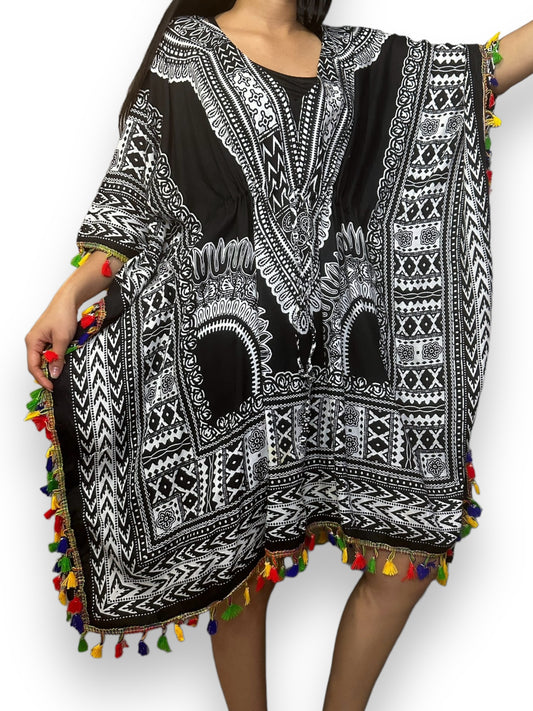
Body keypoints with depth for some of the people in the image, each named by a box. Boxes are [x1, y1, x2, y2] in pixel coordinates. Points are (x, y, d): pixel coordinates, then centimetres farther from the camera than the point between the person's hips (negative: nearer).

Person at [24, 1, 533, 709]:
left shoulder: (359, 57, 15)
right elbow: (139, 197, 1)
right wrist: (70, 295, -10)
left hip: (344, 349, 4)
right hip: (237, 353, -4)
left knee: (415, 545, 4)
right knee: (240, 567, 5)